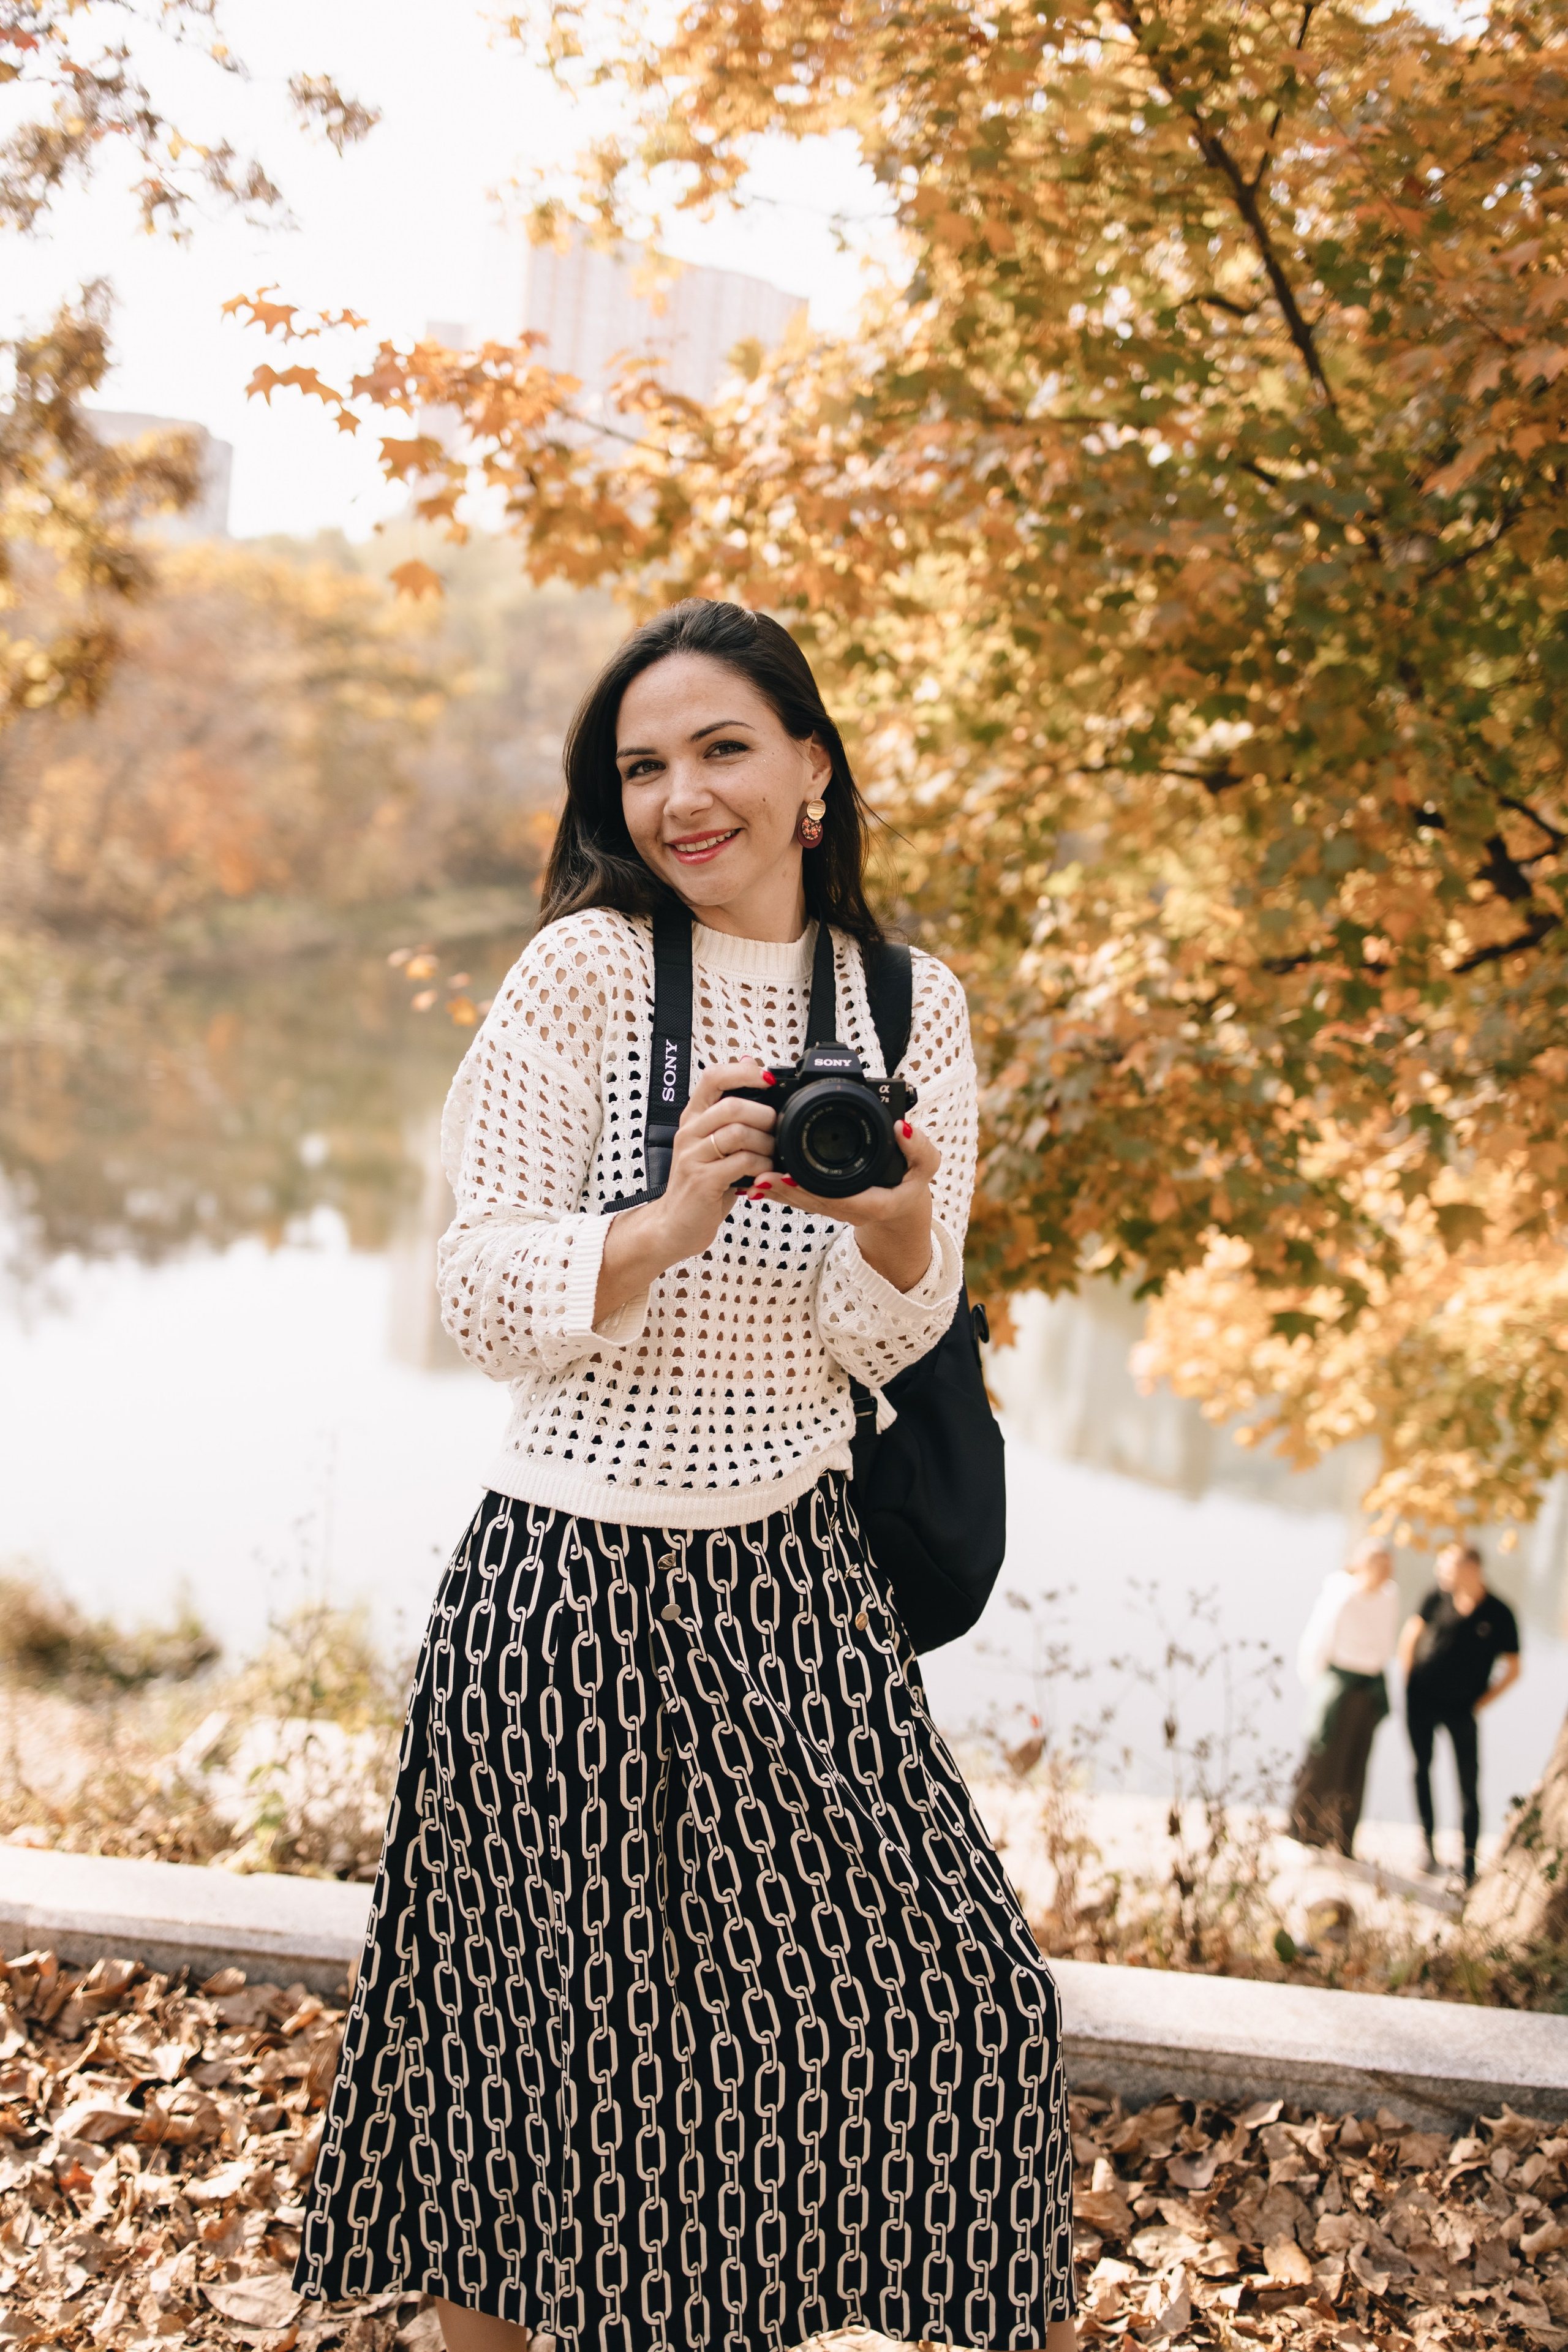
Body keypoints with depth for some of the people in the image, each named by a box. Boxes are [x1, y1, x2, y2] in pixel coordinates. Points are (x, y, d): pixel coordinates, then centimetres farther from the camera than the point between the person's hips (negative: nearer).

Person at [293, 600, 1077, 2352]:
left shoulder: (911, 1008, 4)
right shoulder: (583, 969, -7)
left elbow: (893, 1339, 3)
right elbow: (487, 1304, -10)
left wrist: (896, 1225, -18)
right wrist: (671, 1221, -27)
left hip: (790, 1579, 3)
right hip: (573, 1586, -3)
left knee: (956, 1988, 4)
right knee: (548, 2026, 8)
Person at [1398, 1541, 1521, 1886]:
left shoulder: (1499, 1615, -9)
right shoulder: (1439, 1599, -4)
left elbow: (1513, 1670, -2)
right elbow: (1411, 1633, 11)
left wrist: (1480, 1703, -4)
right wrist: (1408, 1680, 6)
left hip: (1462, 1710, -3)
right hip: (1421, 1700, 3)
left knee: (1469, 1785, -4)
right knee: (1422, 1769, 9)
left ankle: (1469, 1861, 0)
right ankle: (1428, 1846, 21)